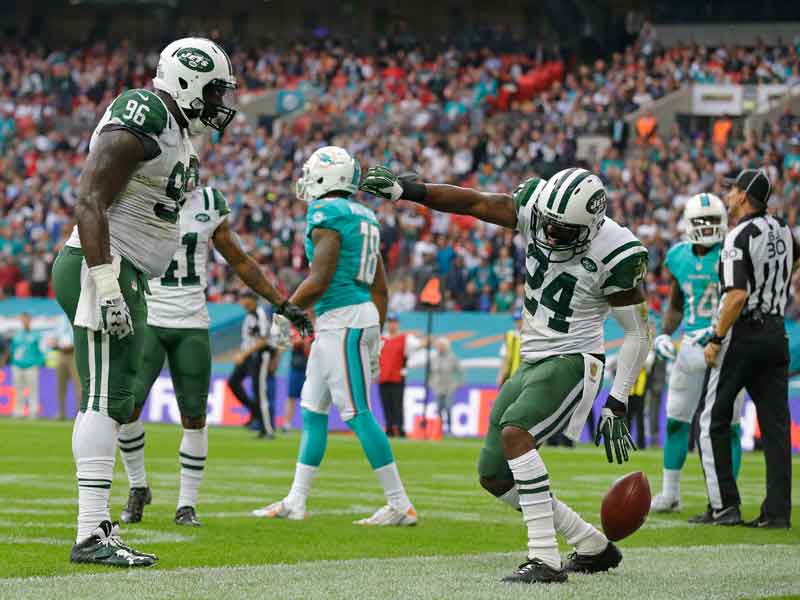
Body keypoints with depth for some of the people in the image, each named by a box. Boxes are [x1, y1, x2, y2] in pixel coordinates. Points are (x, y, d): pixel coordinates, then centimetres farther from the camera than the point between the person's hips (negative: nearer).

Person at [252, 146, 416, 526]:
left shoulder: (326, 215, -12)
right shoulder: (362, 217, 16)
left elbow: (318, 281, -18)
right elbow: (380, 289, 18)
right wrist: (375, 338, 23)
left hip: (342, 320, -10)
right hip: (364, 314, 10)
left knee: (358, 413, -8)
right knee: (313, 410, 13)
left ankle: (400, 505, -8)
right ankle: (295, 502, 17)